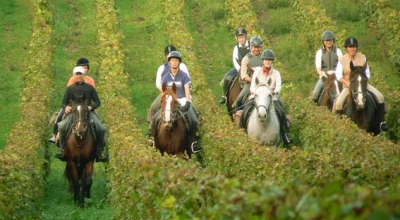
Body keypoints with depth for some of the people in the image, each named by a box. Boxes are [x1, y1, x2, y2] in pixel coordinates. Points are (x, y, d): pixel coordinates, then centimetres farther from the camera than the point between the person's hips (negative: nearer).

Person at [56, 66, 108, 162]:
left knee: (100, 129, -23)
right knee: (62, 127, -27)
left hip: (89, 112, 0)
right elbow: (64, 102, 17)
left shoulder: (89, 88, 13)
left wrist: (91, 107, -10)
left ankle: (99, 152, -10)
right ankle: (62, 150, -11)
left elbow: (97, 102, 12)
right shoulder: (70, 88, 15)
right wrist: (66, 107, -7)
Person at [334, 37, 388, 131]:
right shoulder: (342, 60, -5)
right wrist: (347, 82, -23)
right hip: (348, 87, -2)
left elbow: (367, 73, 4)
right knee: (338, 104, -26)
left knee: (380, 97, -15)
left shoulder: (363, 58, 1)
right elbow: (338, 75, -7)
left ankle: (382, 121, -1)